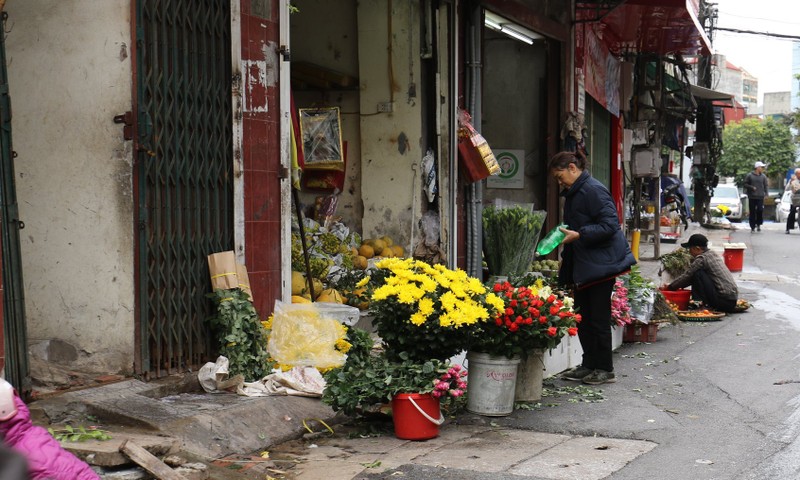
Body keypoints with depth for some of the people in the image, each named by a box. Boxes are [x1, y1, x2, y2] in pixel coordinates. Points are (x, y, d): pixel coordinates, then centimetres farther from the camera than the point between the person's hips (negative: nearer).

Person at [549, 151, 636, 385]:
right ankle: (589, 365, 21)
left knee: (598, 318, -3)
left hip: (601, 264, -10)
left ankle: (605, 369, 7)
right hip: (582, 265, 10)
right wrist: (565, 262, 20)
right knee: (582, 317, 12)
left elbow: (609, 225, -21)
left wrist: (578, 235, -25)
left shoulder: (594, 190, -15)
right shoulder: (572, 193, 16)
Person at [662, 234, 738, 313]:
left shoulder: (701, 259, -10)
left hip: (724, 301, -9)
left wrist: (669, 287, 8)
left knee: (698, 274, -10)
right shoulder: (714, 254, 16)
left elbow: (687, 276, -4)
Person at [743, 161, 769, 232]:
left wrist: (765, 193, -1)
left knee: (760, 211, -7)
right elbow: (745, 184, 2)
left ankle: (758, 224, 12)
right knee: (752, 212, 2)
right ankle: (752, 227, 9)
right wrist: (752, 187, -12)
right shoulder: (750, 175, -1)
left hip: (760, 197, 1)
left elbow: (765, 185, 10)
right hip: (752, 197, -1)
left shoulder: (763, 176, 6)